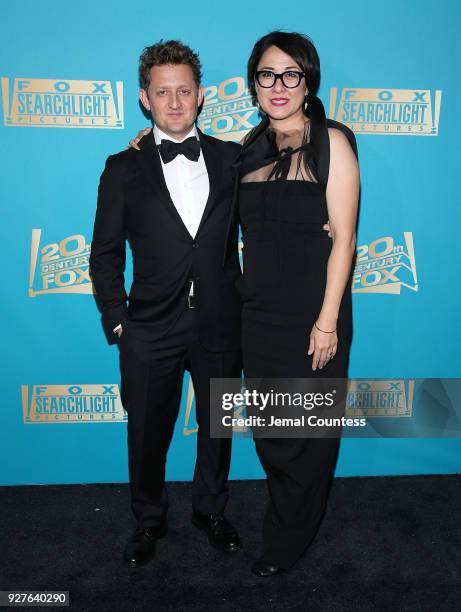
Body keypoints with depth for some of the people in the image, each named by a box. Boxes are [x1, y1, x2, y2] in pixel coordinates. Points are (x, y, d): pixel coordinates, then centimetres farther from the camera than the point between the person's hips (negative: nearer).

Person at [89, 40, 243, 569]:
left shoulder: (234, 159, 2)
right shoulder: (123, 169, 0)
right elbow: (105, 254, 2)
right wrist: (116, 321, -4)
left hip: (220, 325, 1)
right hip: (150, 331, -1)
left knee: (218, 428, 18)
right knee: (147, 435, 14)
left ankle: (210, 510, 43)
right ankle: (148, 521, 40)